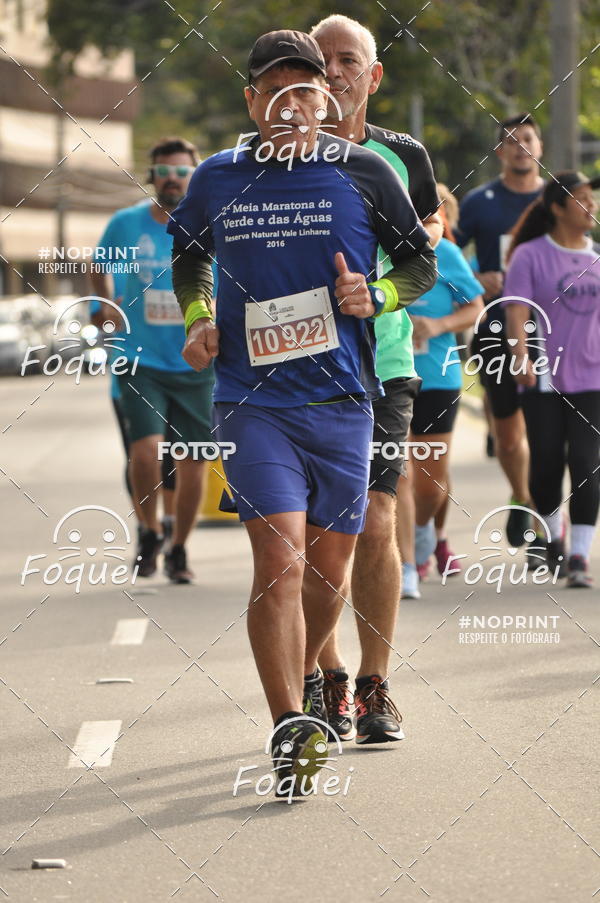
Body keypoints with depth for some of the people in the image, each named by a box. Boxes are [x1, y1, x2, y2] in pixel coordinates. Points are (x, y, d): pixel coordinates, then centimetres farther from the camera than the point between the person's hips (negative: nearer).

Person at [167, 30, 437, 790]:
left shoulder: (364, 175, 1)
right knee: (279, 564, -16)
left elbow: (422, 262, 11)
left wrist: (377, 295, -8)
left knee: (328, 572, 10)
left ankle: (299, 686, 36)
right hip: (252, 404, -1)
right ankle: (291, 729, -18)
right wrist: (198, 320, 6)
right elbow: (187, 255, 23)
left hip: (341, 400, 1)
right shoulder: (216, 181, 5)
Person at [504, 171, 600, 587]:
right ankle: (554, 536, 31)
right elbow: (517, 311, -11)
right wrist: (522, 357, -26)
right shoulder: (530, 256, -3)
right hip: (544, 379, -2)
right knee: (546, 463, 4)